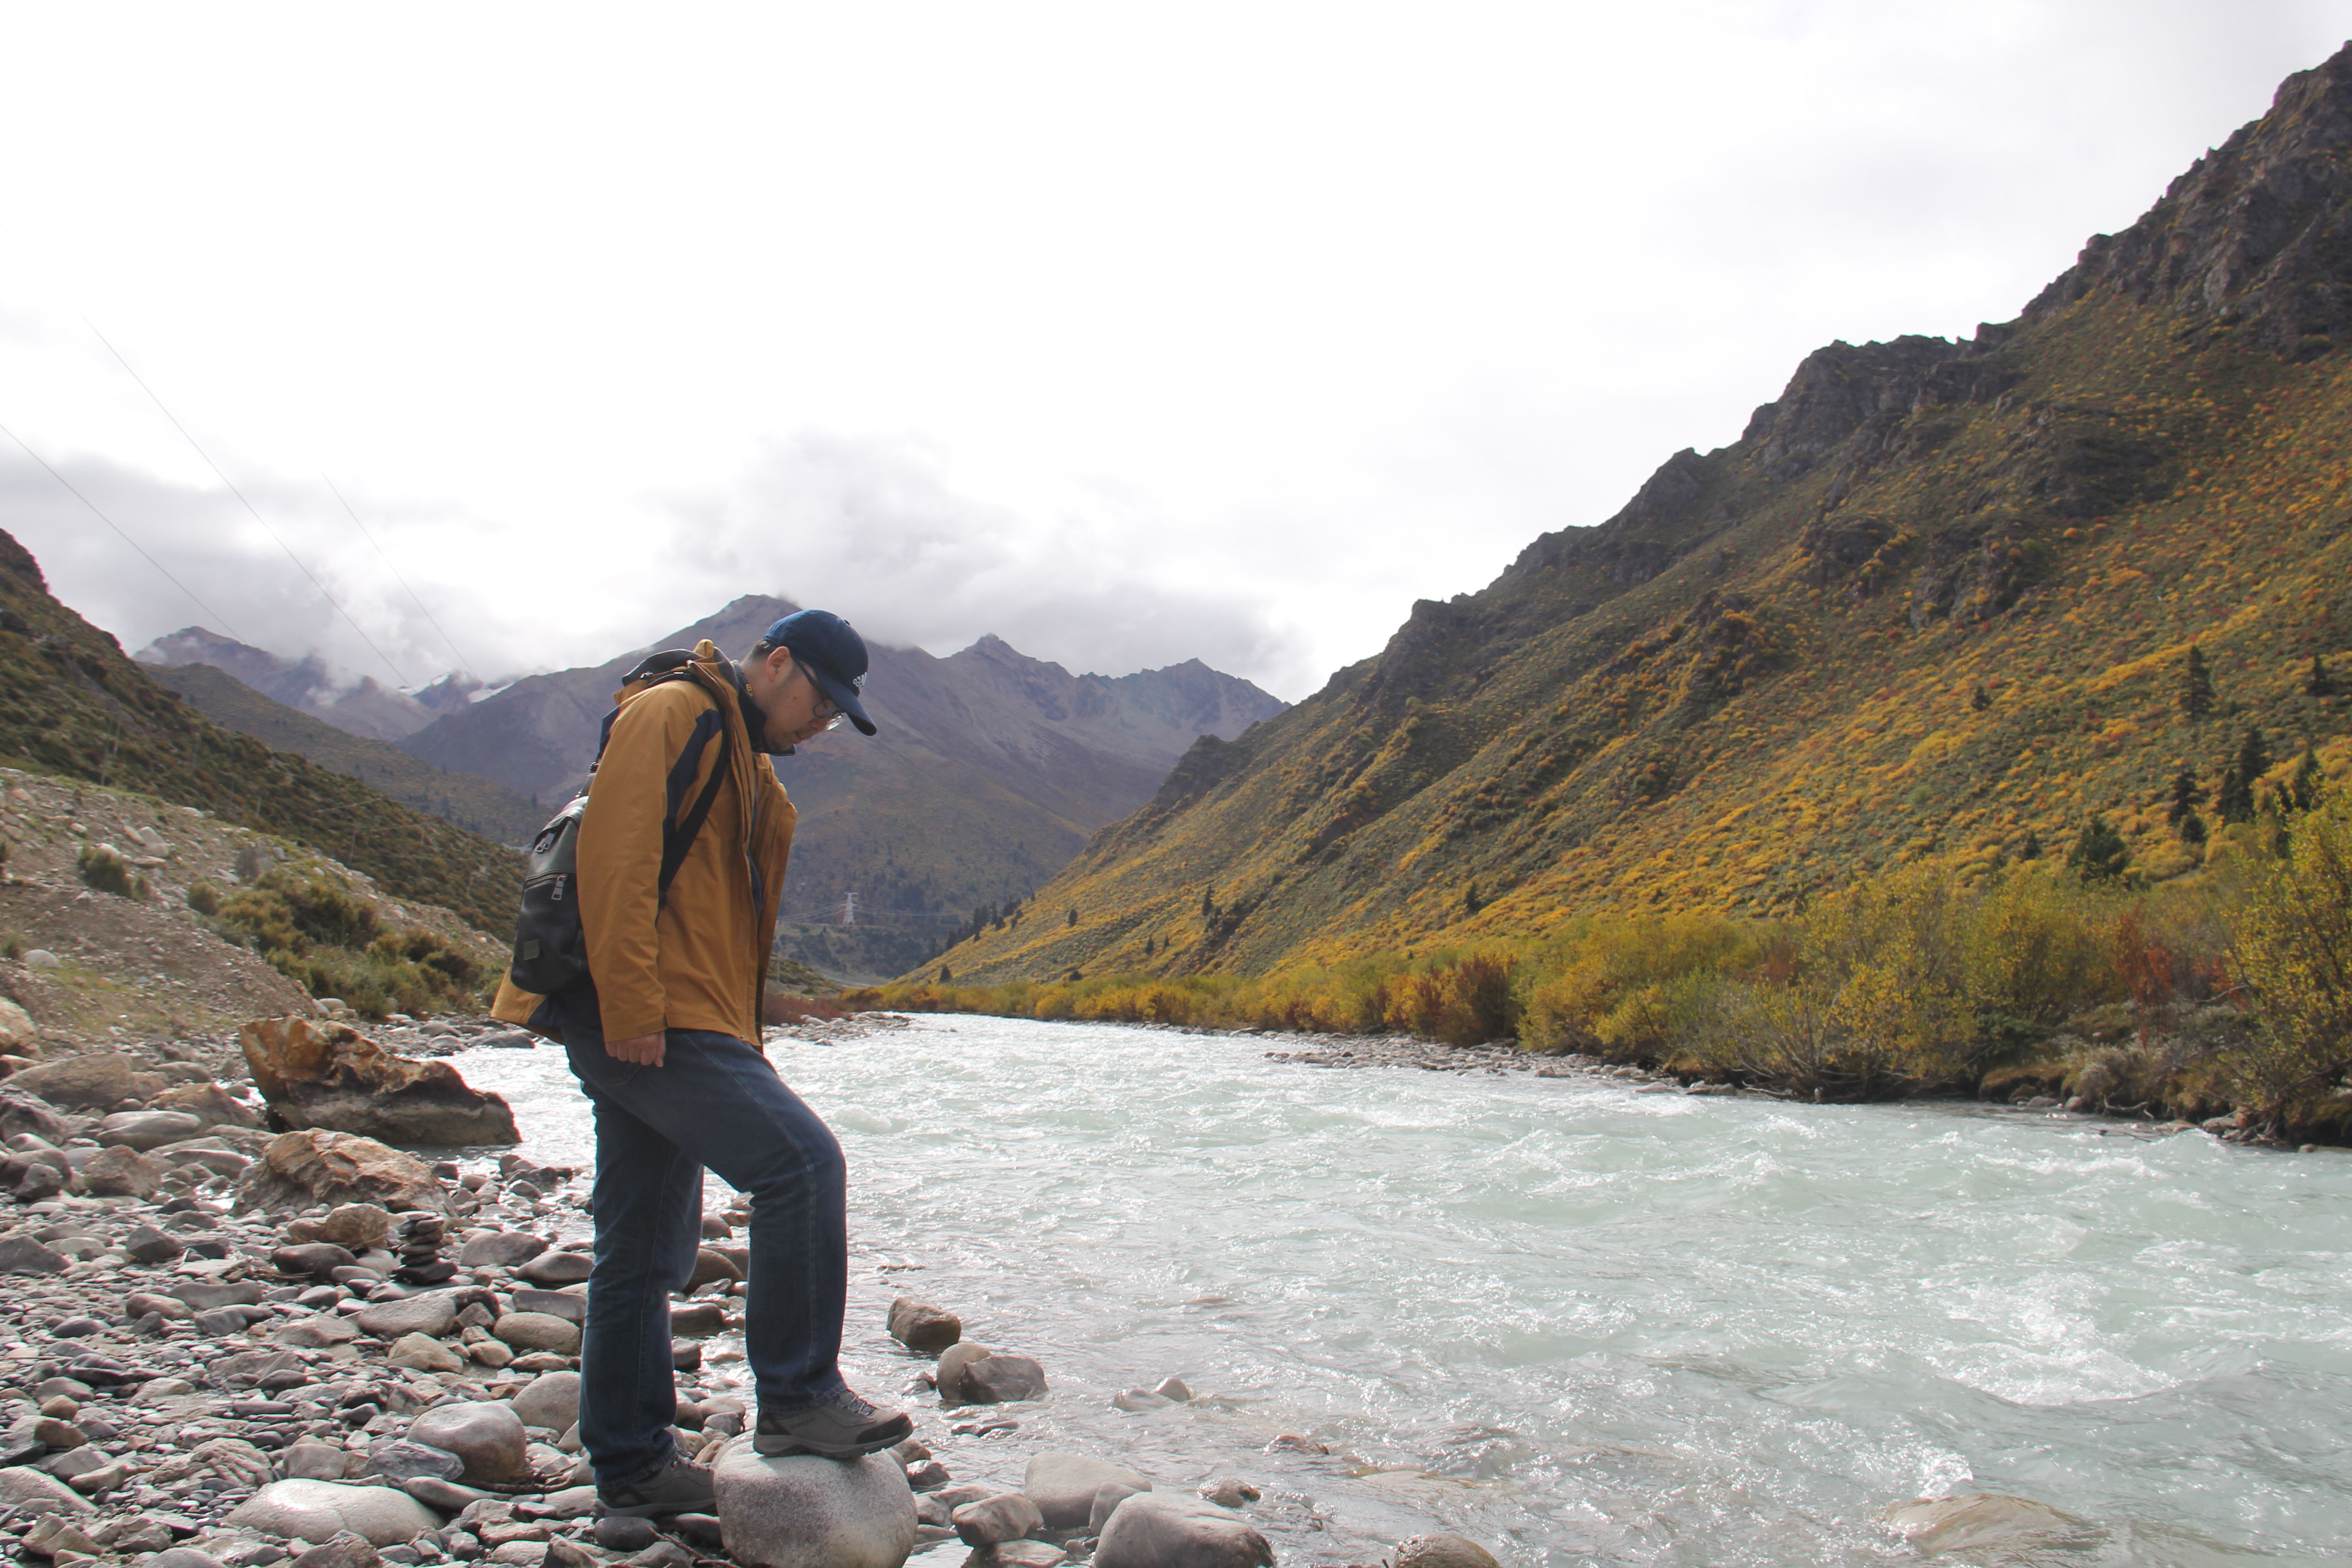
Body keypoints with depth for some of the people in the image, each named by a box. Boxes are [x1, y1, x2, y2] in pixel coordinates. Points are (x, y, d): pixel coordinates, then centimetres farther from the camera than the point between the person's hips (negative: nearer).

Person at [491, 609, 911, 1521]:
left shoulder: (746, 765, 25)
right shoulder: (673, 715, -6)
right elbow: (614, 858, -18)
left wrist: (739, 1039, 20)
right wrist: (632, 1008, -23)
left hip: (645, 1031, 10)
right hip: (643, 1023, -10)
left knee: (644, 1253, 13)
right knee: (802, 1159, -16)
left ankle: (630, 1466, 22)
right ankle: (799, 1399, -8)